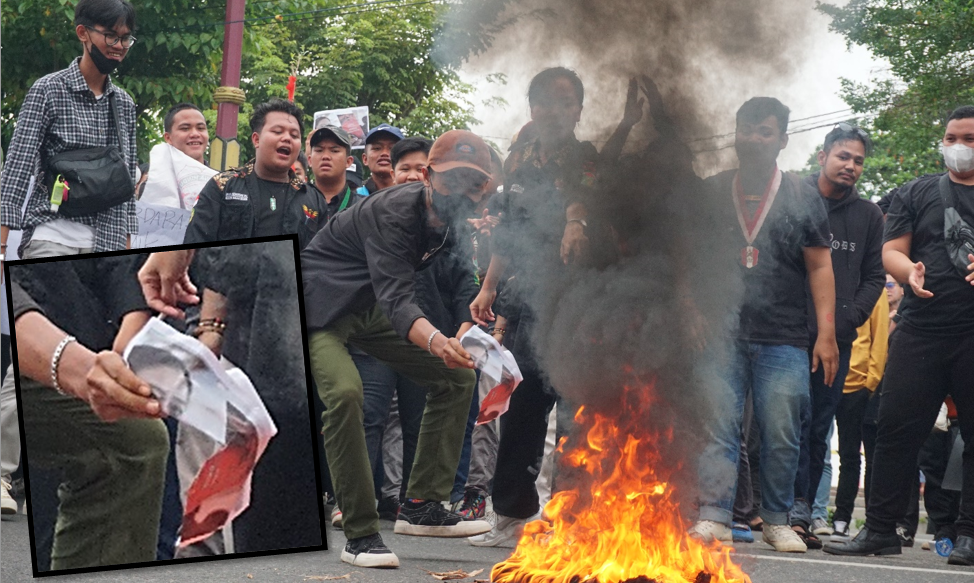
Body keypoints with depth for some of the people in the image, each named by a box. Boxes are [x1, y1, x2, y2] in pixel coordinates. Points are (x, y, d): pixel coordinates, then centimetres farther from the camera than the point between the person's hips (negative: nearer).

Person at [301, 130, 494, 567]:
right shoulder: (394, 214, -31)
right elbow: (396, 298, -44)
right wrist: (434, 341, -63)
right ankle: (360, 535, -24)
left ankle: (422, 507, 2)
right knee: (344, 392, -32)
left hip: (370, 307, 9)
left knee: (457, 376, 1)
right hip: (319, 304, -9)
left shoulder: (453, 218, -6)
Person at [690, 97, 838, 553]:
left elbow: (820, 267, 7)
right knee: (717, 426, -6)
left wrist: (826, 333, -1)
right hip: (720, 333, 1)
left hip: (783, 339, 0)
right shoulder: (711, 193, 12)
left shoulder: (802, 199, 9)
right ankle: (713, 516, -5)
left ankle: (777, 520, 10)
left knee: (781, 434, 0)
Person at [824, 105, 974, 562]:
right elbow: (892, 251, 8)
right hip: (920, 331, 1)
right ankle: (880, 529, 5)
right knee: (897, 428, -1)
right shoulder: (917, 193, 15)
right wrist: (910, 271, -15)